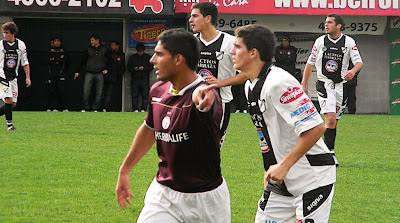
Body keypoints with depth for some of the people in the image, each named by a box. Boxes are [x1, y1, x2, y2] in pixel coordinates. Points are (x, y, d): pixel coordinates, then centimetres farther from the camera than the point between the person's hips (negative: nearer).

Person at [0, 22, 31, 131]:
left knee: (13, 104, 1)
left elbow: (25, 62, 9)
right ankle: (9, 124, -9)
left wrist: (28, 77, 4)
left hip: (13, 77, 4)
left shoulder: (21, 45, 4)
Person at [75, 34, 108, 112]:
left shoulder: (104, 49, 6)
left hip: (100, 74, -1)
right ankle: (86, 108, 3)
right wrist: (78, 71, 13)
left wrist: (106, 69, 0)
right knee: (86, 92, -7)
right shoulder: (89, 49, 9)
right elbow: (84, 61, 15)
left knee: (99, 93, 0)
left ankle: (95, 109, 7)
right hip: (89, 73, 1)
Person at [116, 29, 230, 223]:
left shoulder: (204, 95, -24)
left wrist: (201, 94, -75)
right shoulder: (158, 91, -2)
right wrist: (125, 170, 23)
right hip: (164, 195, 5)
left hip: (206, 200, -5)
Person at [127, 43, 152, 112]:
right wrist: (133, 68, -8)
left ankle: (143, 108, 0)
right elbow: (128, 67, 13)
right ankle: (135, 109, 4)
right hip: (135, 79, 1)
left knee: (145, 95, -4)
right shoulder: (132, 57, 14)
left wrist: (144, 68, -13)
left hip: (144, 80, -1)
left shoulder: (148, 57, 8)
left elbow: (151, 67, 4)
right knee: (135, 95, 0)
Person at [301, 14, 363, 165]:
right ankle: (330, 153, -18)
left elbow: (359, 62, -5)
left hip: (341, 85, 2)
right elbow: (310, 63, 13)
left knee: (334, 122, 7)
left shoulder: (349, 42, 1)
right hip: (324, 84, -2)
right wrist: (304, 84, 13)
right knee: (330, 119, -17)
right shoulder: (320, 41, 4)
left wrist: (353, 71, -28)